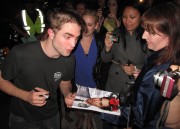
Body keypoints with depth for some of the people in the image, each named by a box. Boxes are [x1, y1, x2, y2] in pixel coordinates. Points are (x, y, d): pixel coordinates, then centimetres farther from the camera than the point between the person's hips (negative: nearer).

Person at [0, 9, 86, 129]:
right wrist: (26, 96, -27)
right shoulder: (20, 54, -29)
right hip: (22, 118, -3)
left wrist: (68, 94, -18)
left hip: (52, 116, 3)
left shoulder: (69, 59, -17)